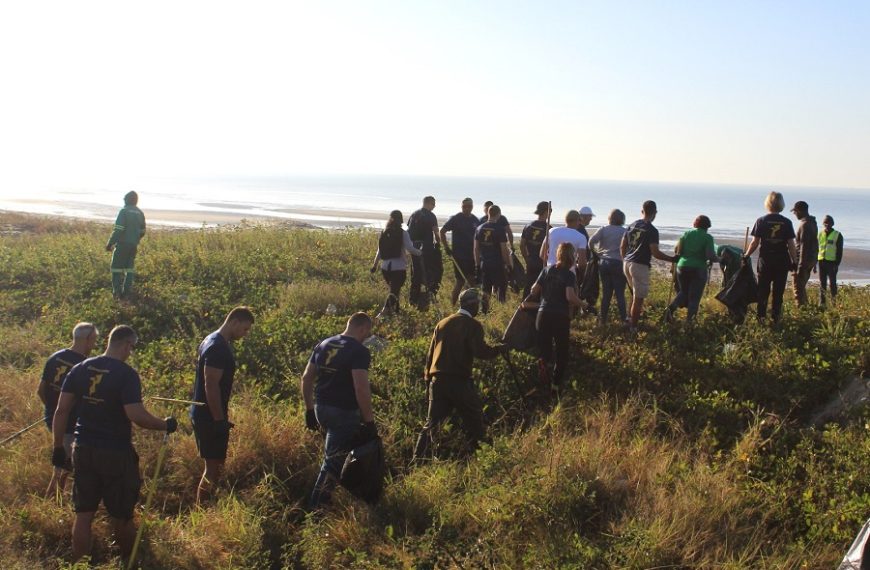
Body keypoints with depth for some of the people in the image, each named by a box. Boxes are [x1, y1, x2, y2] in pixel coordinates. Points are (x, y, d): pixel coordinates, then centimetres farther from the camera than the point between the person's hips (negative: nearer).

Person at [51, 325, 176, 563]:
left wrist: (58, 446, 8)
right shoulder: (127, 374, -15)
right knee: (122, 515, 12)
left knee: (83, 514, 11)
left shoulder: (80, 369, 2)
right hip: (116, 454, -5)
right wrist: (166, 425, -7)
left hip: (83, 451, 5)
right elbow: (136, 416, -22)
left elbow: (62, 410, 2)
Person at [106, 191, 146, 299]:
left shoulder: (124, 211, -11)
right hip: (134, 245, 6)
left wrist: (110, 243, -12)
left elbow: (118, 230, -17)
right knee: (129, 267, 14)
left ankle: (117, 291, -3)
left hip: (122, 244, -6)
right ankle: (127, 291, 10)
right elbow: (142, 231, 14)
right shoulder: (140, 213, 10)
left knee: (116, 267, 1)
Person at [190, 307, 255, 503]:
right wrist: (220, 420, -21)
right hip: (210, 418, -10)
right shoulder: (218, 348, -20)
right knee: (214, 466, -4)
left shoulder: (213, 342, 13)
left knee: (215, 465, 17)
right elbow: (211, 386, -24)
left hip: (203, 414, 10)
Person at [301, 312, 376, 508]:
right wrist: (369, 422, -16)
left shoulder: (324, 344, 9)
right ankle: (316, 505, 4)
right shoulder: (360, 352, -14)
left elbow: (306, 378, 12)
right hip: (344, 412, -7)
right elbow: (361, 389, -22)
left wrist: (310, 409, 19)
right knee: (333, 459, 1)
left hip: (321, 409, 7)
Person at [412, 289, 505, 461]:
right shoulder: (473, 326, -5)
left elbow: (431, 352, 16)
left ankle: (418, 459, 0)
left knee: (432, 423, 8)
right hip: (459, 381, -6)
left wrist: (428, 374, 22)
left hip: (437, 380, 6)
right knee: (474, 421, 9)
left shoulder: (443, 323, 15)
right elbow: (481, 352, -16)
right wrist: (500, 349, 0)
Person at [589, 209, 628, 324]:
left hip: (604, 263, 2)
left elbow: (591, 241, -8)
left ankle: (602, 319, 12)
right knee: (620, 293, 4)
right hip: (618, 264, -2)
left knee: (606, 293, 9)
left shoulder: (603, 229, 1)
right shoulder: (625, 231, -2)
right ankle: (623, 318, 3)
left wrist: (596, 252, 6)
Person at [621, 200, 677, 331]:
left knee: (635, 293, 23)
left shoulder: (632, 225, 9)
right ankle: (633, 326, 1)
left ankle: (630, 318, 22)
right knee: (638, 297, 0)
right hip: (640, 265, -7)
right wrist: (672, 259, -5)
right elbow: (655, 253, -16)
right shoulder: (652, 230, -13)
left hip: (627, 263, 7)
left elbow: (622, 247, 13)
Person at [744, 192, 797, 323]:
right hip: (782, 262, 0)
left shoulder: (761, 221, -4)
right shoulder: (786, 222, -3)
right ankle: (775, 318, 10)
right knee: (778, 292, 9)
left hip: (765, 261, 0)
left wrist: (746, 255, 9)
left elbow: (755, 242, -5)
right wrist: (795, 262, 4)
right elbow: (791, 244, -4)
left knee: (763, 292, 9)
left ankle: (761, 317, 8)